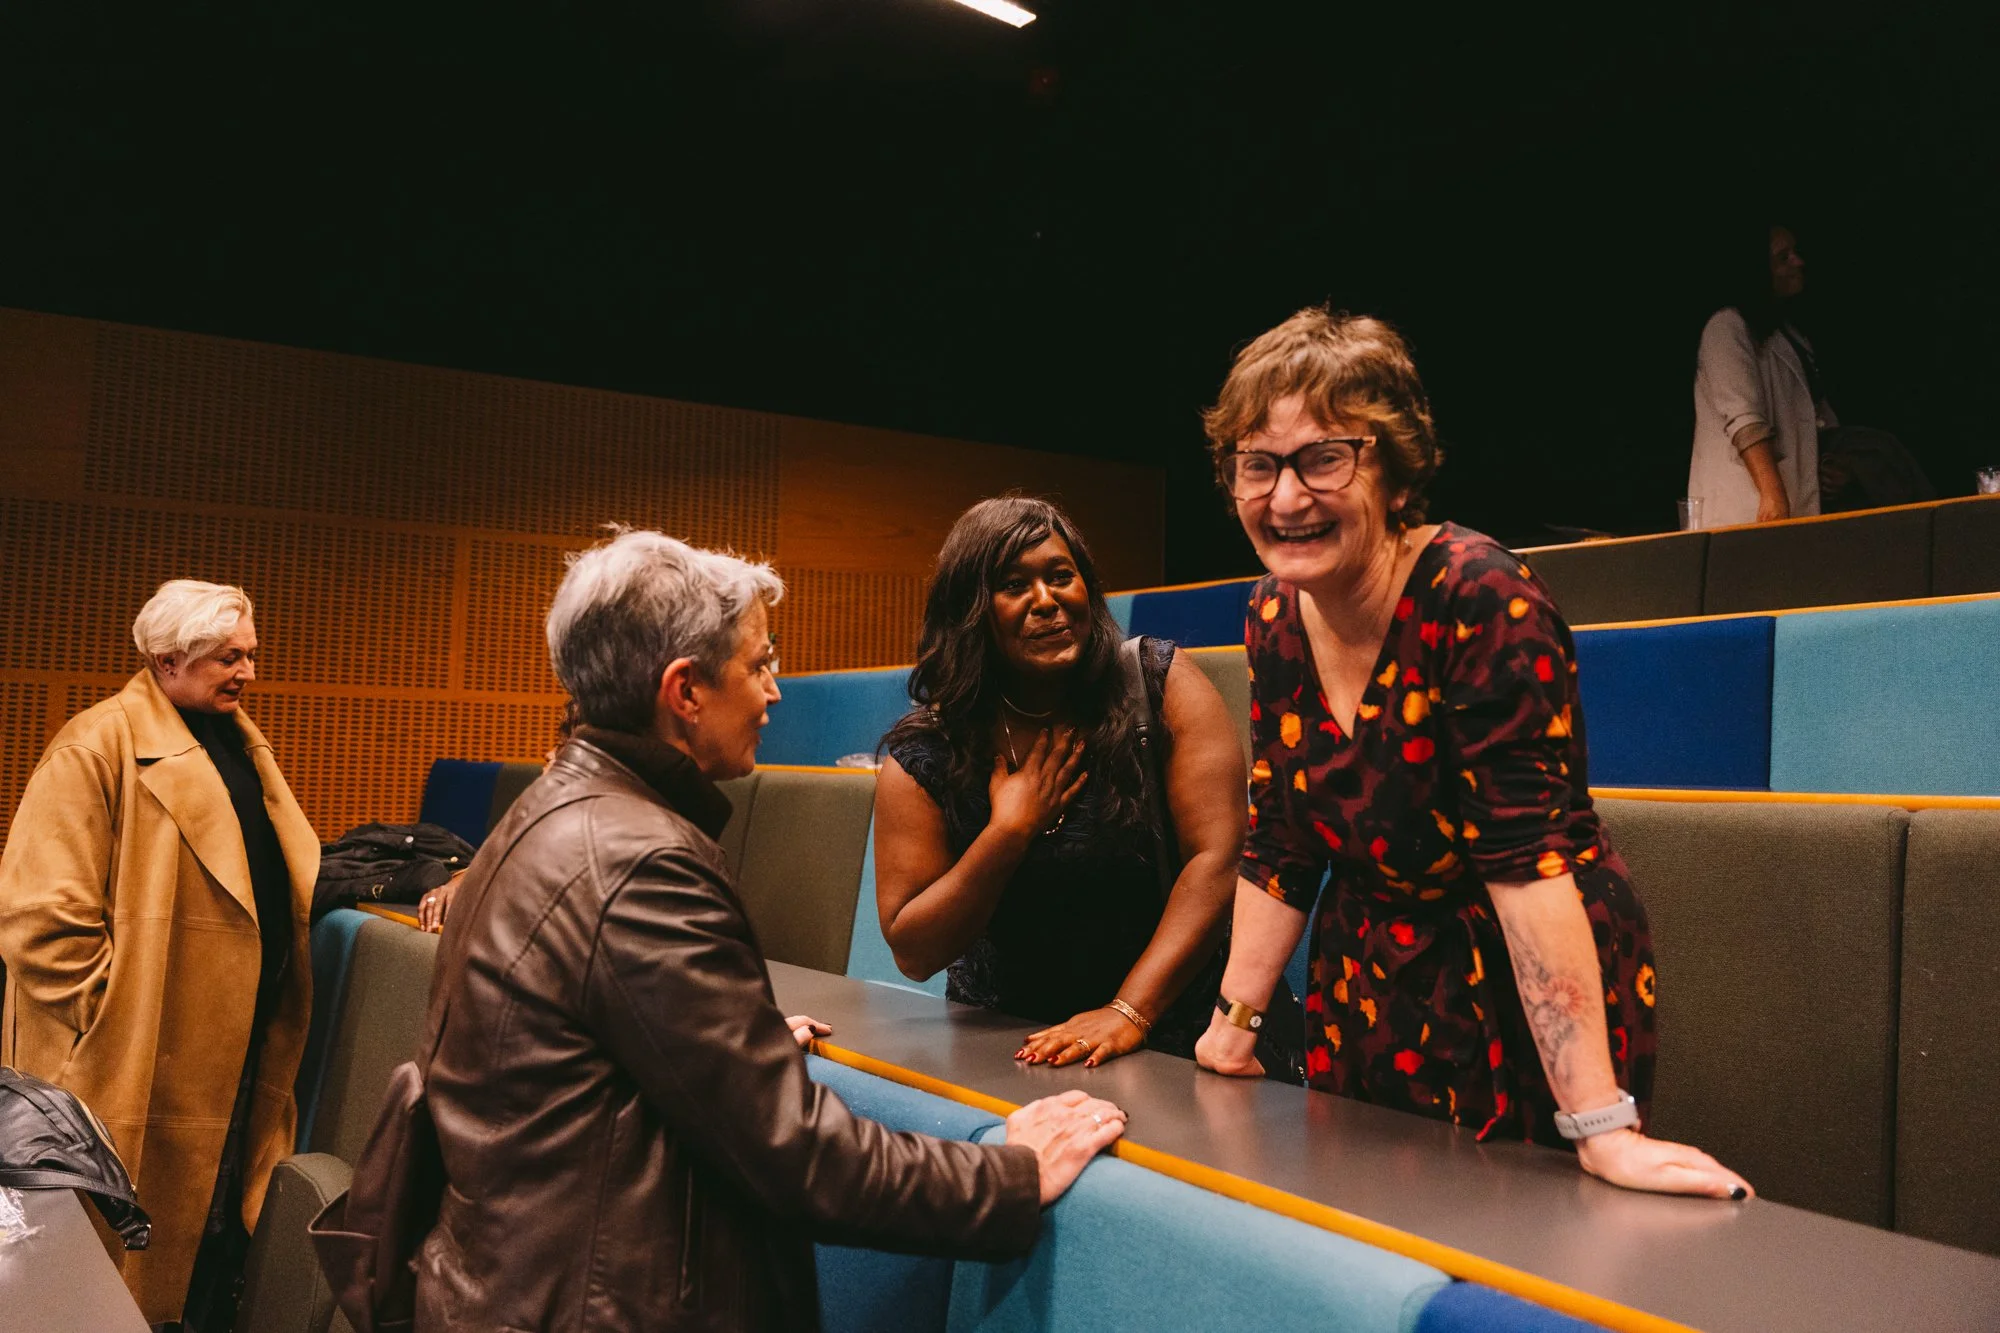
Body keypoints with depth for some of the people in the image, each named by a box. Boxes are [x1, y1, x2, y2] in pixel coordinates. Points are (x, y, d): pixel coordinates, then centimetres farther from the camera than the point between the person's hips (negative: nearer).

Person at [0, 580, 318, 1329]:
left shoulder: (239, 739, 12)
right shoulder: (100, 746, -15)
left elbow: (284, 876, 19)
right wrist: (106, 1019, -16)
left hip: (237, 1051, 8)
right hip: (139, 1065, -8)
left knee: (220, 1228, 19)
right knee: (127, 1252, 8)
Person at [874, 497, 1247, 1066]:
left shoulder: (1161, 683, -5)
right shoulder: (922, 756, -4)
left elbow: (1216, 858, -13)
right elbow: (913, 954, -4)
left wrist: (1129, 1012, -21)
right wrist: (1010, 830, -14)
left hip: (1174, 1019, -3)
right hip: (1008, 1038, 3)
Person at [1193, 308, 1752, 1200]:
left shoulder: (1480, 599, -22)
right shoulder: (1276, 617, -2)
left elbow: (1531, 853, -28)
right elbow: (1278, 844, 5)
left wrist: (1602, 1128, -29)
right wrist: (1234, 1019, 3)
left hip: (1528, 1004, -6)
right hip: (1368, 1000, 6)